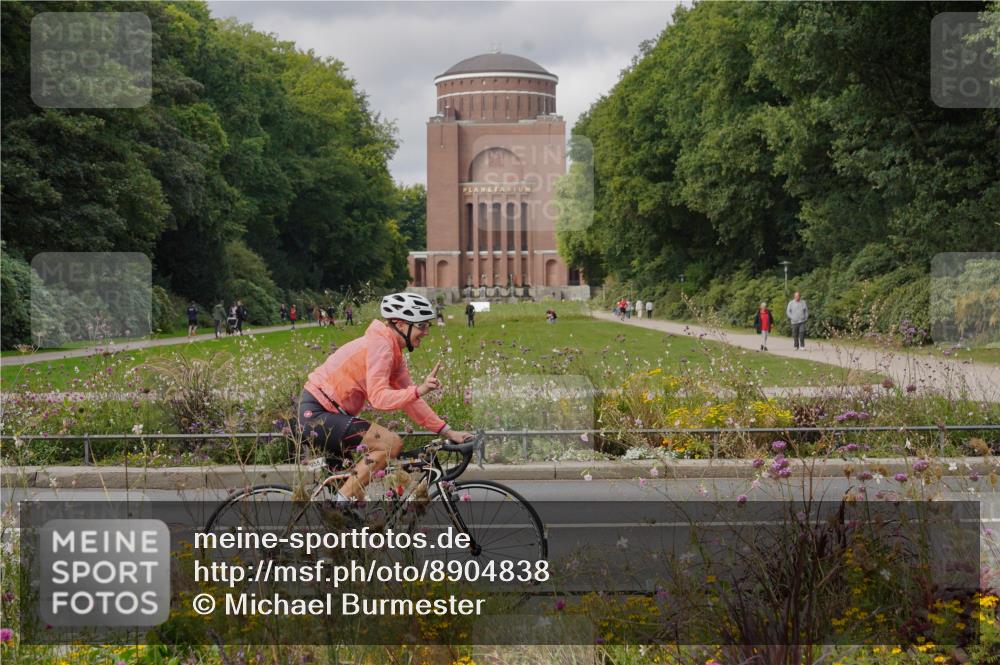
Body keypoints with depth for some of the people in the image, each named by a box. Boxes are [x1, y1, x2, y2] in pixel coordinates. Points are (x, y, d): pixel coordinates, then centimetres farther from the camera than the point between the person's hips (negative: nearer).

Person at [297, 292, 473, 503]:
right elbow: (379, 397, -29)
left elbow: (408, 399, 9)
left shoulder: (393, 351, 11)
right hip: (317, 414, -11)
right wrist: (420, 390, -40)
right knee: (391, 443, -20)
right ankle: (344, 501, -14)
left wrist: (448, 432, 2)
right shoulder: (380, 346, -18)